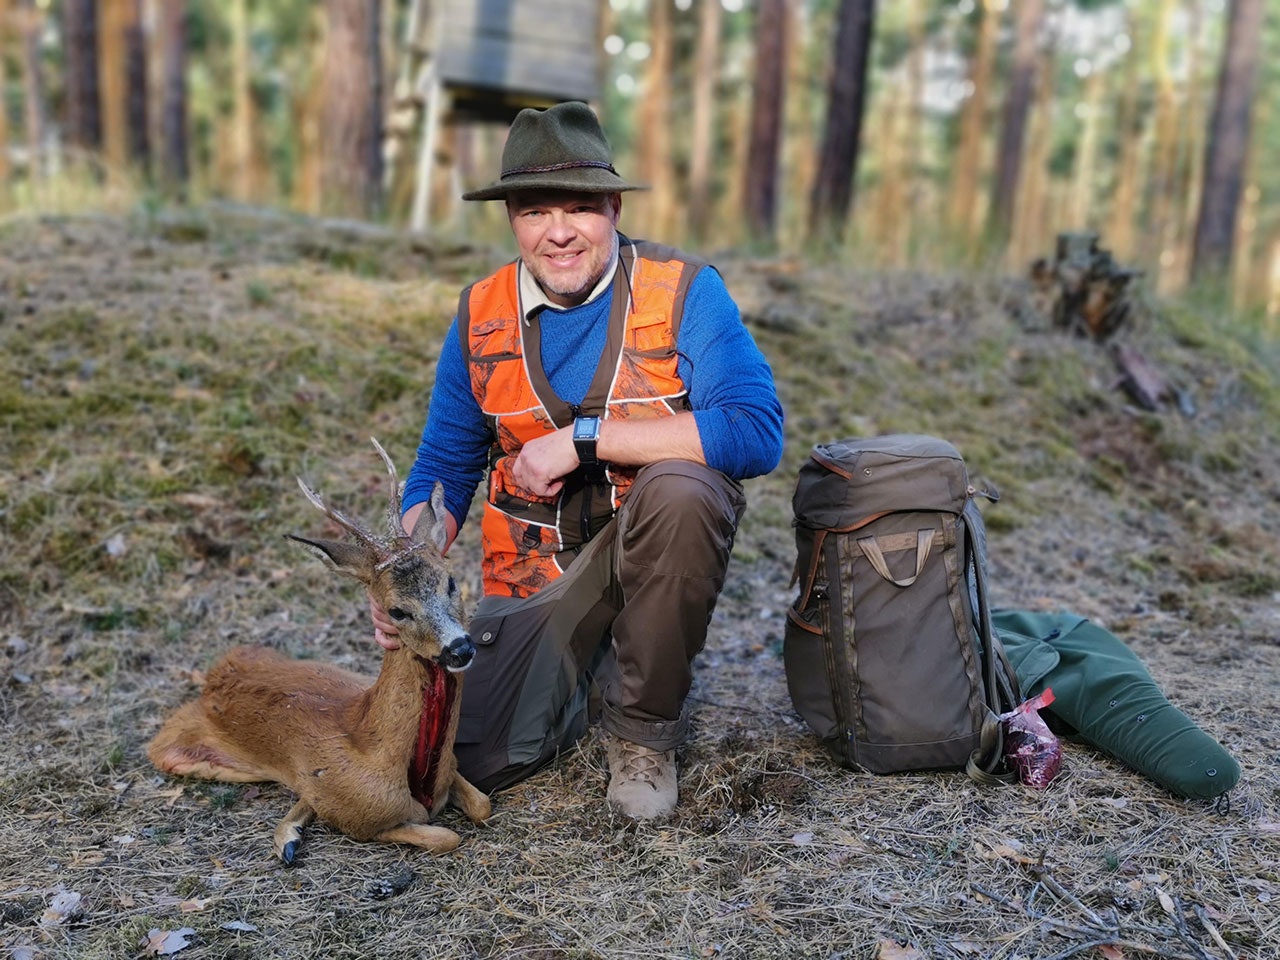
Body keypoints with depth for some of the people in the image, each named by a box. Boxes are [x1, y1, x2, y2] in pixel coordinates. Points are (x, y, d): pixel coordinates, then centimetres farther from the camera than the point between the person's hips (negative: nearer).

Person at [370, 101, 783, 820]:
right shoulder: (481, 315, 0)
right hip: (534, 582, 3)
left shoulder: (685, 292, -12)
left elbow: (756, 433, -26)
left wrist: (582, 440, -25)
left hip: (651, 551, -2)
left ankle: (644, 725, -10)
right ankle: (588, 673, 20)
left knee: (680, 488, -35)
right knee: (464, 757, -13)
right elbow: (444, 468, 7)